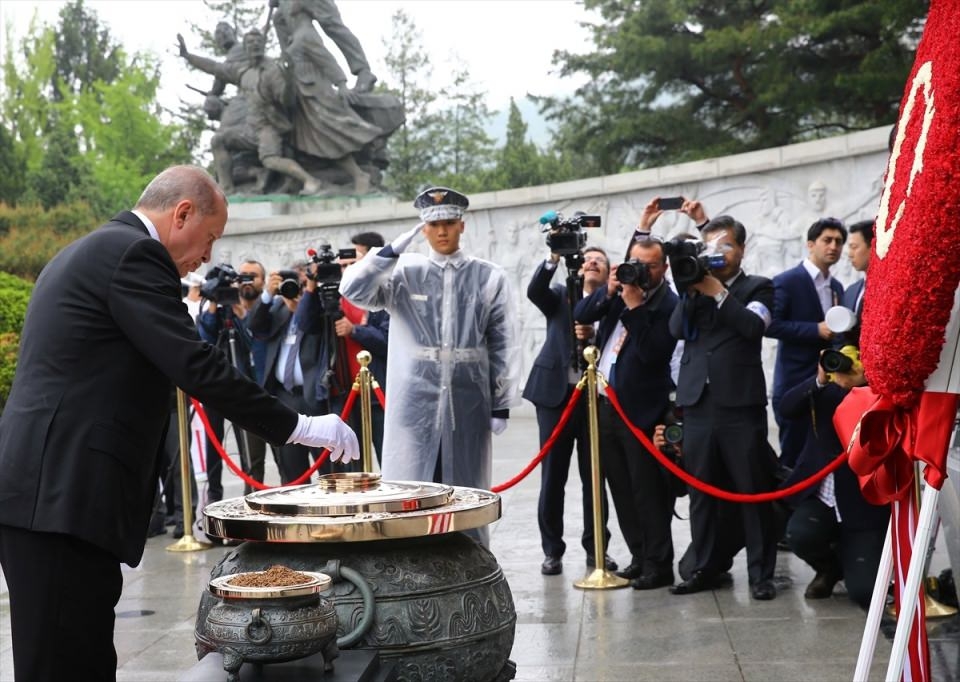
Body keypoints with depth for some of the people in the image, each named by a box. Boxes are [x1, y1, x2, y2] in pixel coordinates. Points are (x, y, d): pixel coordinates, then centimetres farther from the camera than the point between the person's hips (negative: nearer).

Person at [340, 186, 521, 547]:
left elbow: (504, 346, 3)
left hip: (467, 403, 0)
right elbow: (353, 289, -6)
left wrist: (502, 405, -1)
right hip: (415, 402, 0)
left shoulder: (489, 278, 4)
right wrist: (392, 250, -10)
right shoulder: (403, 273, 6)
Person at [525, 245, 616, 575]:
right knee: (552, 477, 3)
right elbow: (534, 291, -13)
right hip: (556, 394, 0)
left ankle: (596, 547, 16)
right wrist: (554, 259, -25)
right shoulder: (560, 296, 8)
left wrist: (593, 336, -21)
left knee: (594, 477, 6)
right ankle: (552, 550, 11)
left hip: (596, 397, 0)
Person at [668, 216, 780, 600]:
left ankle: (761, 574, 2)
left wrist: (717, 291, -11)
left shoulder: (757, 287, 8)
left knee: (753, 491, -2)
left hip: (741, 403, -3)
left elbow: (753, 326, -11)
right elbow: (677, 329, 2)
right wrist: (693, 290, -8)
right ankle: (704, 569, 14)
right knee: (700, 491, 6)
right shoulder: (697, 286, 17)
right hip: (698, 401, 4)